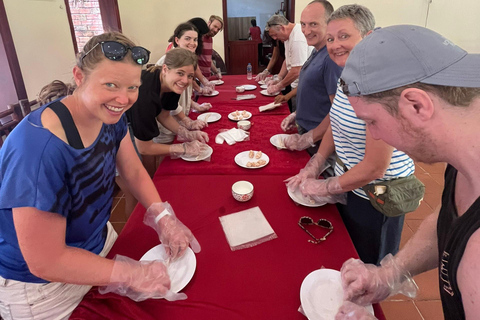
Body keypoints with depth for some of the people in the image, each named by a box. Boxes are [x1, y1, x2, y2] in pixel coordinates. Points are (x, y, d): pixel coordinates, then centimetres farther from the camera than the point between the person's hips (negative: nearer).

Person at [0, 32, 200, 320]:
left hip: (98, 242, 6)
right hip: (41, 285, -6)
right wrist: (134, 274, -26)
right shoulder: (40, 148, -37)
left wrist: (163, 217, -17)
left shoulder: (110, 116, -13)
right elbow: (45, 263, -30)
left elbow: (135, 172, -2)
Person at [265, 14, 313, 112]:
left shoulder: (298, 39, -24)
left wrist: (278, 86, -14)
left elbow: (296, 71, -25)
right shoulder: (289, 35, 10)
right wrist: (278, 79, 7)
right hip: (294, 85, 10)